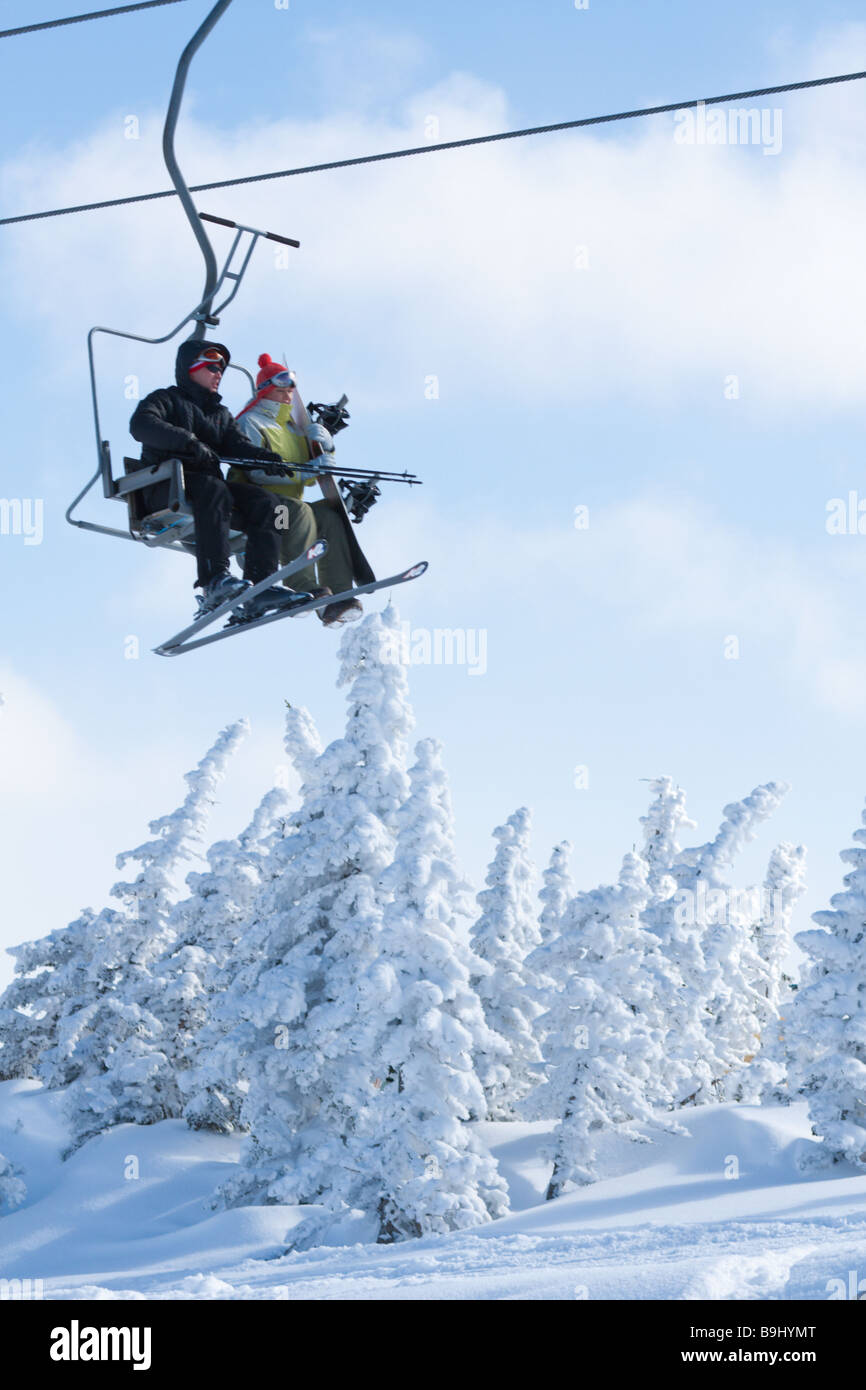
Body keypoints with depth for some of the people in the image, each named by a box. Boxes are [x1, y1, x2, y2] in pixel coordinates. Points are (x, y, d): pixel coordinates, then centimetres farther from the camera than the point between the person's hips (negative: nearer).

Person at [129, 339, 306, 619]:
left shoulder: (221, 414, 30)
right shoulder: (166, 400, 10)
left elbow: (236, 444, 11)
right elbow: (141, 425, -12)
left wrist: (267, 457, -13)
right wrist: (189, 442, -25)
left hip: (209, 486, 6)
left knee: (264, 502, -18)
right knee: (213, 489, -37)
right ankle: (214, 580, -51)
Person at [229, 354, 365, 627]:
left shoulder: (294, 425, 25)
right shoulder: (250, 423, 2)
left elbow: (310, 479, 20)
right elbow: (256, 470, -16)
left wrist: (324, 449, 1)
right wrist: (301, 471, -24)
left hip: (289, 505, 7)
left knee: (330, 516, -20)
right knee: (299, 512, -34)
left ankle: (337, 599, -31)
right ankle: (302, 590, -48)